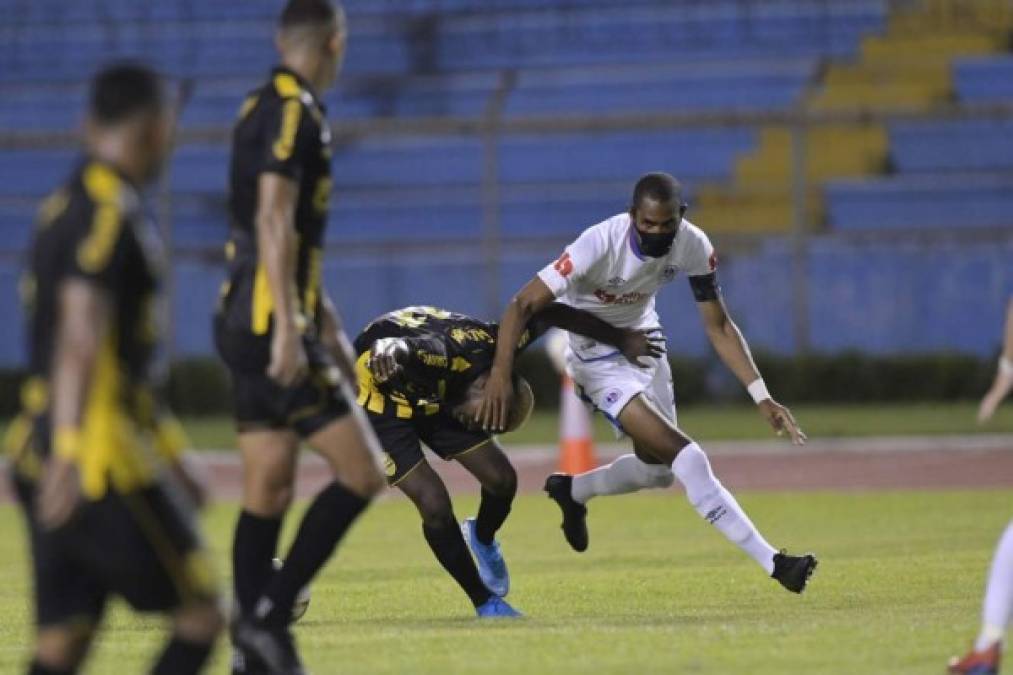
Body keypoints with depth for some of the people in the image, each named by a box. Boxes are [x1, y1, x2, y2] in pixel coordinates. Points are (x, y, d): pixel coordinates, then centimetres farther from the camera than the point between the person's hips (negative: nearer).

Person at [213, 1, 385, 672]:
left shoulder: (268, 108, 19)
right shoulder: (294, 111, -11)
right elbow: (274, 220, -19)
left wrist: (329, 325, 30)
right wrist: (289, 327, -23)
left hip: (246, 325, 10)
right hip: (271, 323, -10)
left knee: (268, 491, 9)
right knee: (361, 472, -8)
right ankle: (270, 615, -11)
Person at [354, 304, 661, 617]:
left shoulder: (497, 344, -23)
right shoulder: (444, 357, -41)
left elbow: (548, 312, -7)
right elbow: (393, 345, -61)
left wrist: (619, 338, -2)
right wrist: (387, 349, -85)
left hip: (431, 397, 6)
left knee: (502, 480, -1)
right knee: (436, 506, -17)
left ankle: (482, 539, 34)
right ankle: (486, 603, 2)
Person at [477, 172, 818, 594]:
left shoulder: (692, 246, -17)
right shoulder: (602, 243, -32)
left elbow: (718, 327, -6)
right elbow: (524, 304, -31)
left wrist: (761, 397, -13)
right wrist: (500, 374, -42)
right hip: (599, 357, -7)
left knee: (659, 469, 16)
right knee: (685, 458, -18)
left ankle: (573, 491, 42)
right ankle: (772, 563, -17)